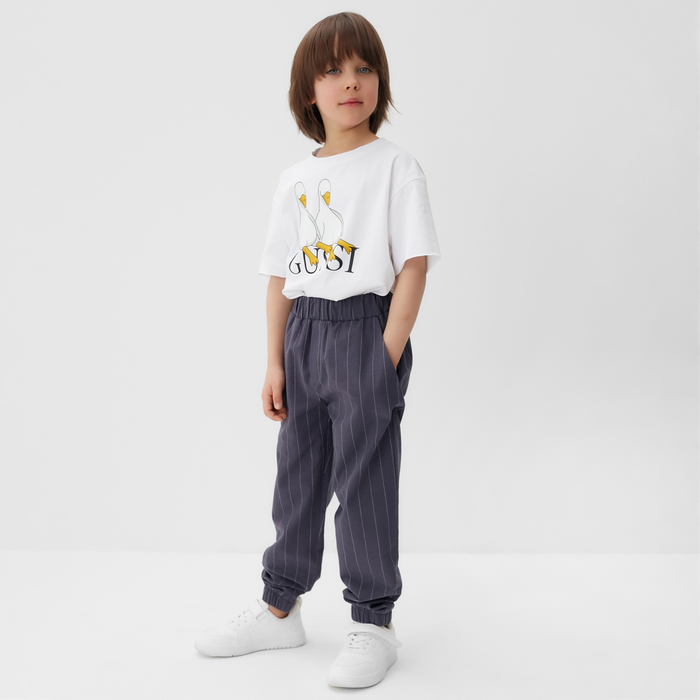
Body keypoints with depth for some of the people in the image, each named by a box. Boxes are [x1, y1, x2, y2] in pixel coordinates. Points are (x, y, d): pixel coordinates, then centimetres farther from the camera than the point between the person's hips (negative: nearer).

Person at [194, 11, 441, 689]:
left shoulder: (395, 166, -3)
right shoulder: (294, 179, 11)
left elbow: (414, 265, -9)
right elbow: (281, 277, 11)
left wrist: (388, 355, -15)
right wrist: (275, 362, 6)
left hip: (367, 327, -5)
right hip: (304, 331, 5)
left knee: (363, 476, -1)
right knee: (297, 472, 13)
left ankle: (373, 622, 14)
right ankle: (279, 607, 29)